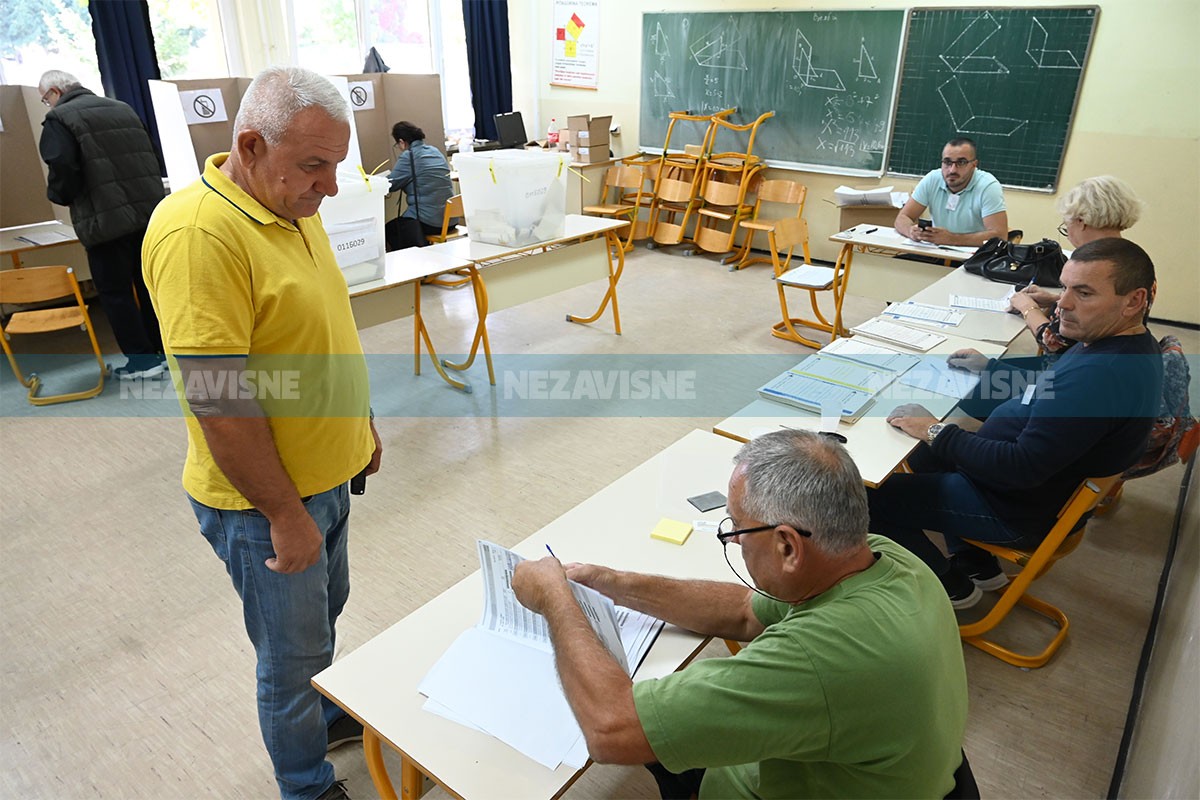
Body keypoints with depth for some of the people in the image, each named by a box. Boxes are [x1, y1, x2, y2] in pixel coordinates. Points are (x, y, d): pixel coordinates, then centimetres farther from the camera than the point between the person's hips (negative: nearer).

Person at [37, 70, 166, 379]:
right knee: (148, 284, 14)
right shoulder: (122, 109, 15)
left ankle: (142, 359, 7)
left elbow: (62, 170, -16)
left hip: (106, 220, -6)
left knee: (115, 292, 4)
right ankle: (163, 348, 21)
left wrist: (59, 195, 3)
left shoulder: (59, 118, -5)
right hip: (149, 211, 6)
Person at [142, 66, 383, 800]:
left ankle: (327, 717, 52)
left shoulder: (295, 206, 3)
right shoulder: (199, 232, -26)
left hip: (323, 475, 8)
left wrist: (362, 422, 18)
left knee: (325, 613, 27)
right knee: (295, 655, 11)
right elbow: (215, 395, -27)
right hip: (264, 500, -8)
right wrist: (284, 514, -20)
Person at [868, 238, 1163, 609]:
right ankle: (976, 564, 30)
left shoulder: (1101, 373, -34)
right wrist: (990, 368, 12)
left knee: (876, 498, -9)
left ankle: (951, 586, 14)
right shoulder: (1120, 342, 0)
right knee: (922, 454, 26)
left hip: (1018, 510, -11)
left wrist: (936, 432, -25)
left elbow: (1023, 469, -33)